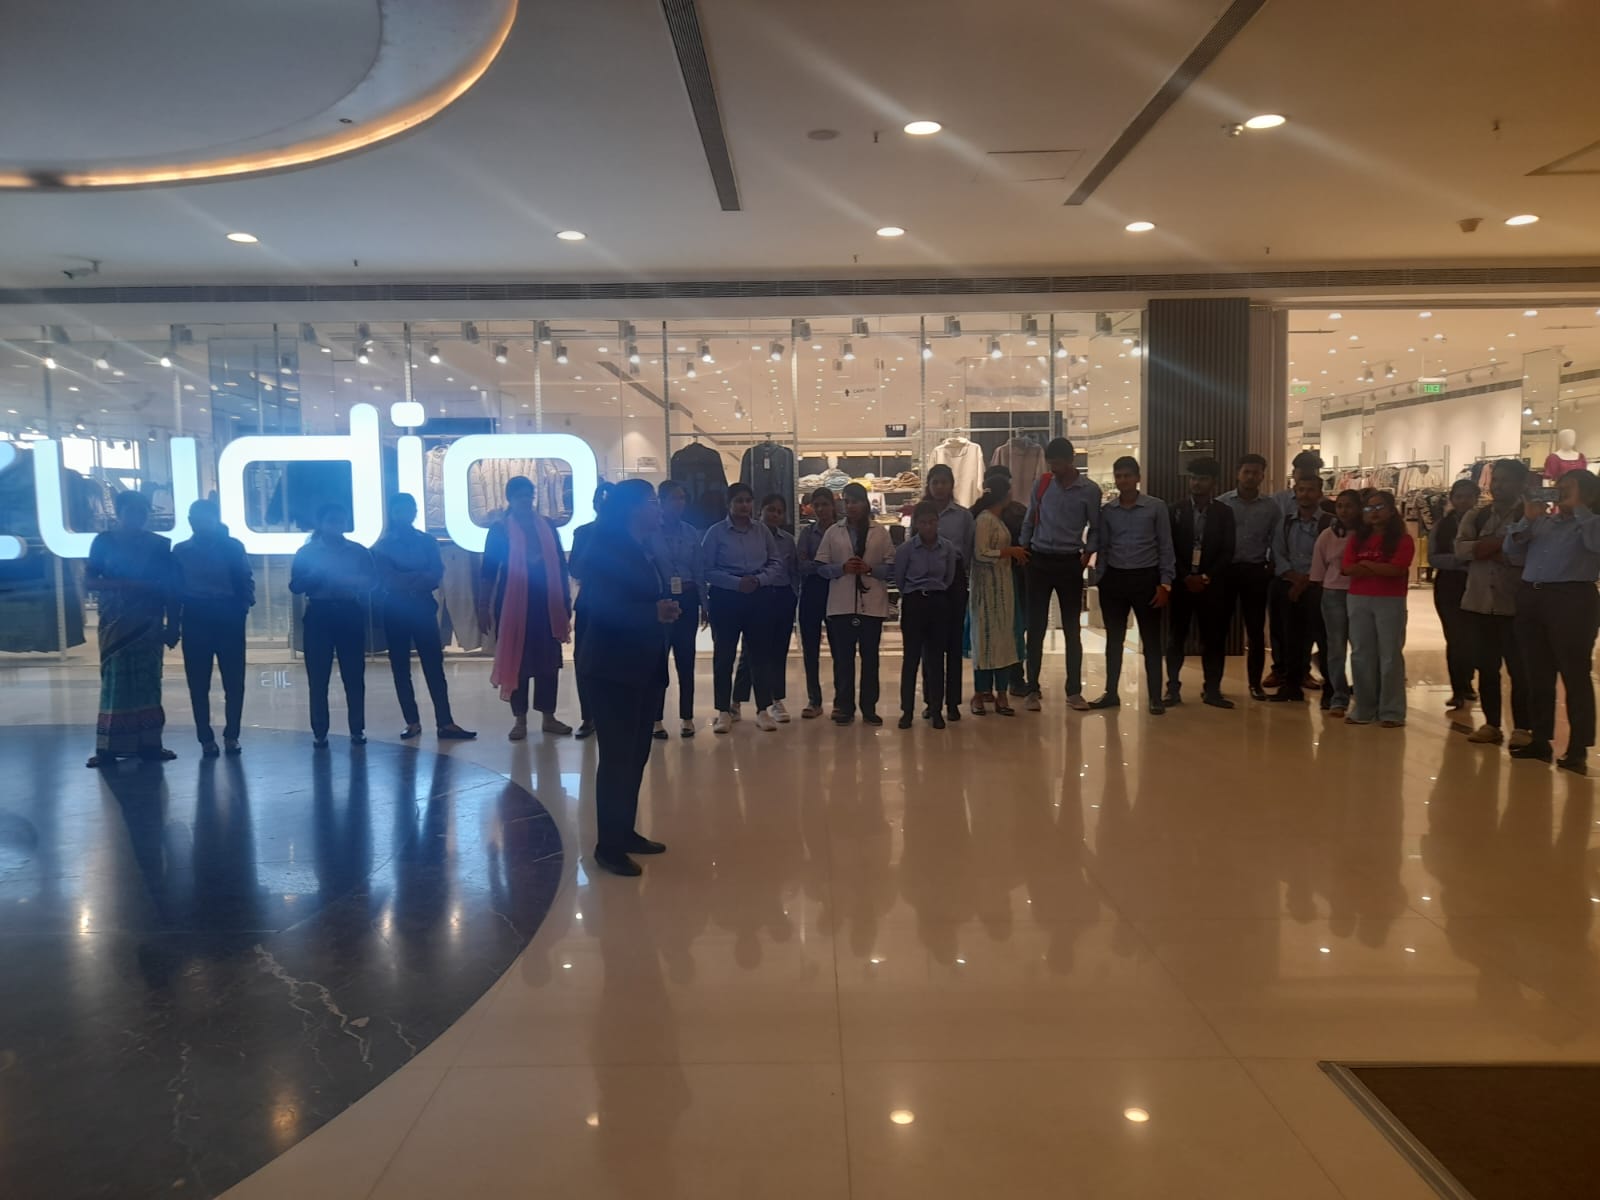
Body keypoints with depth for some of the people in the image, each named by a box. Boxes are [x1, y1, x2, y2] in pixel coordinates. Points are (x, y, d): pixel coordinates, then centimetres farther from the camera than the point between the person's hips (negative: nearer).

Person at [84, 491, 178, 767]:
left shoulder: (159, 544, 7)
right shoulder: (104, 541, 4)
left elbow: (169, 587, 6)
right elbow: (88, 581, -3)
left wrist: (172, 625, 1)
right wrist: (121, 584, -19)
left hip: (149, 623, 1)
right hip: (115, 622, -1)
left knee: (148, 682, 2)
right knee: (116, 681, -4)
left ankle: (149, 744, 5)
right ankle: (109, 747, -2)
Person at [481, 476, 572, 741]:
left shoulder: (547, 525, 7)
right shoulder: (499, 529, -1)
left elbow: (560, 563, 10)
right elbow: (489, 570, 0)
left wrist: (566, 600, 8)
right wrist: (485, 606, -4)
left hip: (547, 602, 3)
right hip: (513, 603, -3)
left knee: (549, 660, 5)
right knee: (517, 660, 2)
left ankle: (548, 717, 14)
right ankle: (520, 719, 11)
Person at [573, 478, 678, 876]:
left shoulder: (645, 552, 14)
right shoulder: (605, 549, -12)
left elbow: (652, 599, 12)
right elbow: (601, 608, -23)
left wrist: (669, 610, -8)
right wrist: (654, 614, -28)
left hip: (646, 668, 8)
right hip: (613, 669, -8)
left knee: (636, 755, 12)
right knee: (616, 757, -5)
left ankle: (626, 832, 23)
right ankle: (608, 845, 3)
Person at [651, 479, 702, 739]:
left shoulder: (691, 533, 9)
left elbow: (698, 571, 10)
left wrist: (704, 603, 6)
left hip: (686, 600, 3)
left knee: (686, 661, 5)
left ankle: (687, 718, 12)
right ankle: (657, 720, 6)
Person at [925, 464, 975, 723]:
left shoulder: (964, 515, 5)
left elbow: (970, 550, 6)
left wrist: (967, 575, -2)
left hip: (954, 577, 0)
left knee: (953, 640, 1)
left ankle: (952, 701, 7)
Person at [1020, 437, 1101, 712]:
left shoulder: (1090, 490, -2)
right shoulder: (1042, 485, 3)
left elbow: (1095, 527, 7)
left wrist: (1088, 553, -4)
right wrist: (1023, 550, 6)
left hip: (1069, 564, -1)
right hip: (1039, 561, 1)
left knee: (1072, 629, 5)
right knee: (1036, 628, 2)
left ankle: (1074, 691, 13)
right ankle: (1033, 690, 9)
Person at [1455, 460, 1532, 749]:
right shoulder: (1475, 516, 10)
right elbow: (1460, 549, -6)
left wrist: (1485, 549, -14)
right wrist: (1502, 543, -15)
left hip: (1515, 605, -4)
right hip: (1478, 603, 4)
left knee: (1519, 669, 1)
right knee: (1486, 667, 11)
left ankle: (1522, 728, 9)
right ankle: (1491, 724, 20)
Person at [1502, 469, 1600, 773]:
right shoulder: (1541, 522, 18)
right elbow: (1512, 554, 12)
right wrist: (1527, 520, 2)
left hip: (1572, 599, -6)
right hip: (1530, 597, 6)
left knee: (1575, 674, -3)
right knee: (1538, 675, 9)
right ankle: (1540, 740, 17)